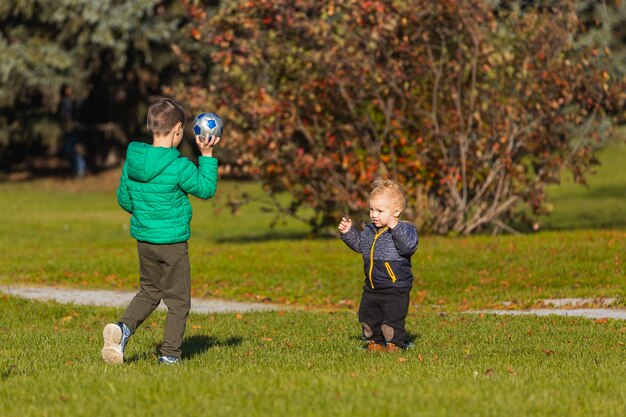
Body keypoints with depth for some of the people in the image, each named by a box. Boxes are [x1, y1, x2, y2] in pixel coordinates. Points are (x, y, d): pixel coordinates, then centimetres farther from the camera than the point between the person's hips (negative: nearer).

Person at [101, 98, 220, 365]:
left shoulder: (131, 160, -1)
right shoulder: (179, 167, -19)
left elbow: (124, 199, 9)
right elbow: (206, 189, -5)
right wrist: (207, 155, 0)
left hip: (143, 240, 6)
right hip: (172, 242, -6)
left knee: (149, 292, 20)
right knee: (178, 299, 8)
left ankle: (123, 328, -4)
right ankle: (170, 353, 10)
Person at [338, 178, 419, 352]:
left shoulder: (405, 229, -14)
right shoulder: (370, 230, 7)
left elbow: (408, 246, -33)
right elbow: (359, 244, 23)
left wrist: (395, 228, -41)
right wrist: (348, 232, 9)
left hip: (396, 288, -7)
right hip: (372, 288, 7)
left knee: (393, 318, -4)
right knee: (368, 316, 15)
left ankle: (395, 343, 11)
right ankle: (374, 341, 30)